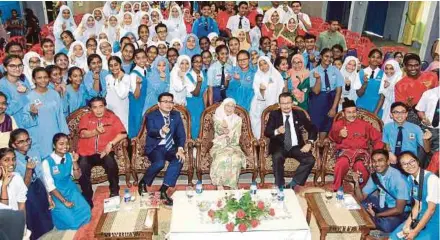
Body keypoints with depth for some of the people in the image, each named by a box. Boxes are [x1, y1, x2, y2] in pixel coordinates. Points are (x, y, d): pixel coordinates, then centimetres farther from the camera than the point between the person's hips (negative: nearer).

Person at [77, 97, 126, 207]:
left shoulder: (112, 117, 8)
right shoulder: (85, 118, 10)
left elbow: (123, 134, -2)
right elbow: (83, 134, -8)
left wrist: (111, 143, -15)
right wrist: (96, 131, -28)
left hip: (104, 151, -1)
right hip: (86, 153, 1)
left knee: (111, 164, -31)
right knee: (82, 170, -26)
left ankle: (114, 192, -7)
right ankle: (87, 198, -5)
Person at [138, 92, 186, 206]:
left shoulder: (176, 115, 8)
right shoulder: (151, 116, -2)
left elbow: (181, 134, 1)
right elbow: (151, 132, -19)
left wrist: (180, 149, -17)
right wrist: (161, 132, -42)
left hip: (171, 147, 4)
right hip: (156, 147, -3)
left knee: (179, 160, -27)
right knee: (159, 163, -33)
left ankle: (163, 190, -21)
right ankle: (143, 182, -3)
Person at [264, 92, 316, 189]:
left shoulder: (299, 114, 7)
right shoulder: (274, 115, 2)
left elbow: (312, 129, 9)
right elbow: (267, 132, -7)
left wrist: (309, 143, -9)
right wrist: (277, 131, -30)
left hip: (296, 147, 2)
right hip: (279, 146, -2)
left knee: (310, 160, -23)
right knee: (277, 157, -35)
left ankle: (292, 184, -14)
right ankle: (280, 187, -20)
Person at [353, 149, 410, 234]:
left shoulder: (398, 178, -26)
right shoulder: (374, 176, -6)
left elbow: (399, 209, -25)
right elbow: (361, 198, -2)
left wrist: (375, 215, -24)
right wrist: (357, 183, -19)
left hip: (400, 212, -6)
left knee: (386, 225, -34)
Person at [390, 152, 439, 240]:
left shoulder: (431, 178, -22)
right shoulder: (410, 179, 1)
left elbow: (431, 209, -19)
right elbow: (417, 204, 5)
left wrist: (415, 231, -16)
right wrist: (408, 224, -8)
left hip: (435, 220, -6)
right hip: (422, 217, 6)